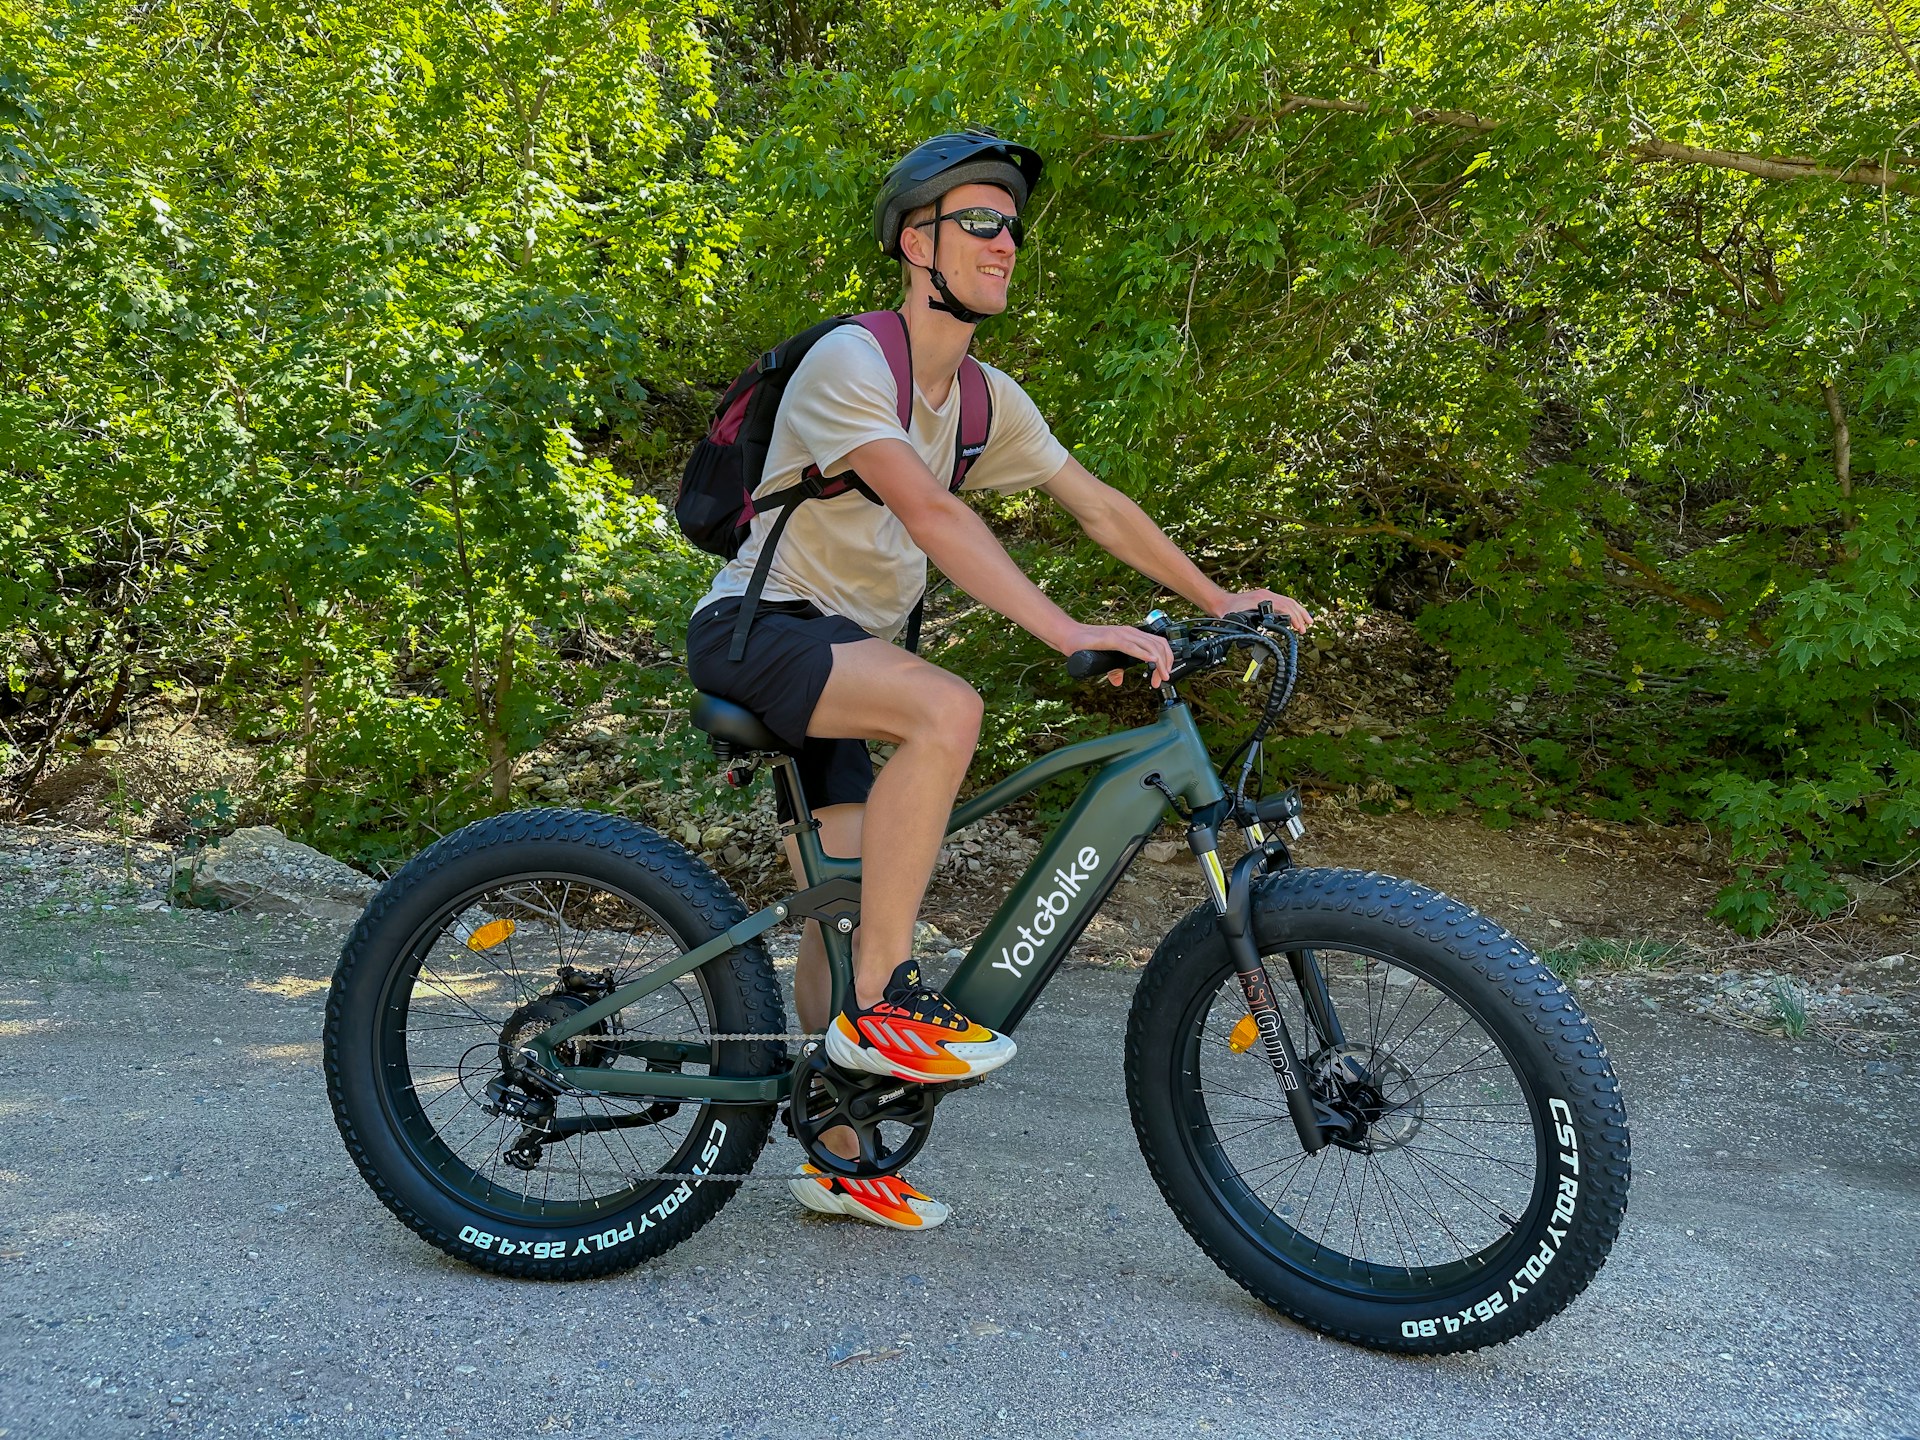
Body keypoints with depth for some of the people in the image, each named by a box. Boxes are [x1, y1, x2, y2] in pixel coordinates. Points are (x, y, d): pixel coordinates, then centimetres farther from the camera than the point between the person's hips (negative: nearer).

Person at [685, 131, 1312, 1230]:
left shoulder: (986, 397, 8)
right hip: (755, 631, -7)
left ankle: (837, 1161, 16)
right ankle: (881, 1004, -26)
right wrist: (1070, 632, -39)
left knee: (845, 899, 5)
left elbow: (1098, 507, 12)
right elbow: (928, 512, -31)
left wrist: (1220, 599, 5)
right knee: (946, 706, -34)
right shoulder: (850, 362, -17)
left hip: (842, 655, 8)